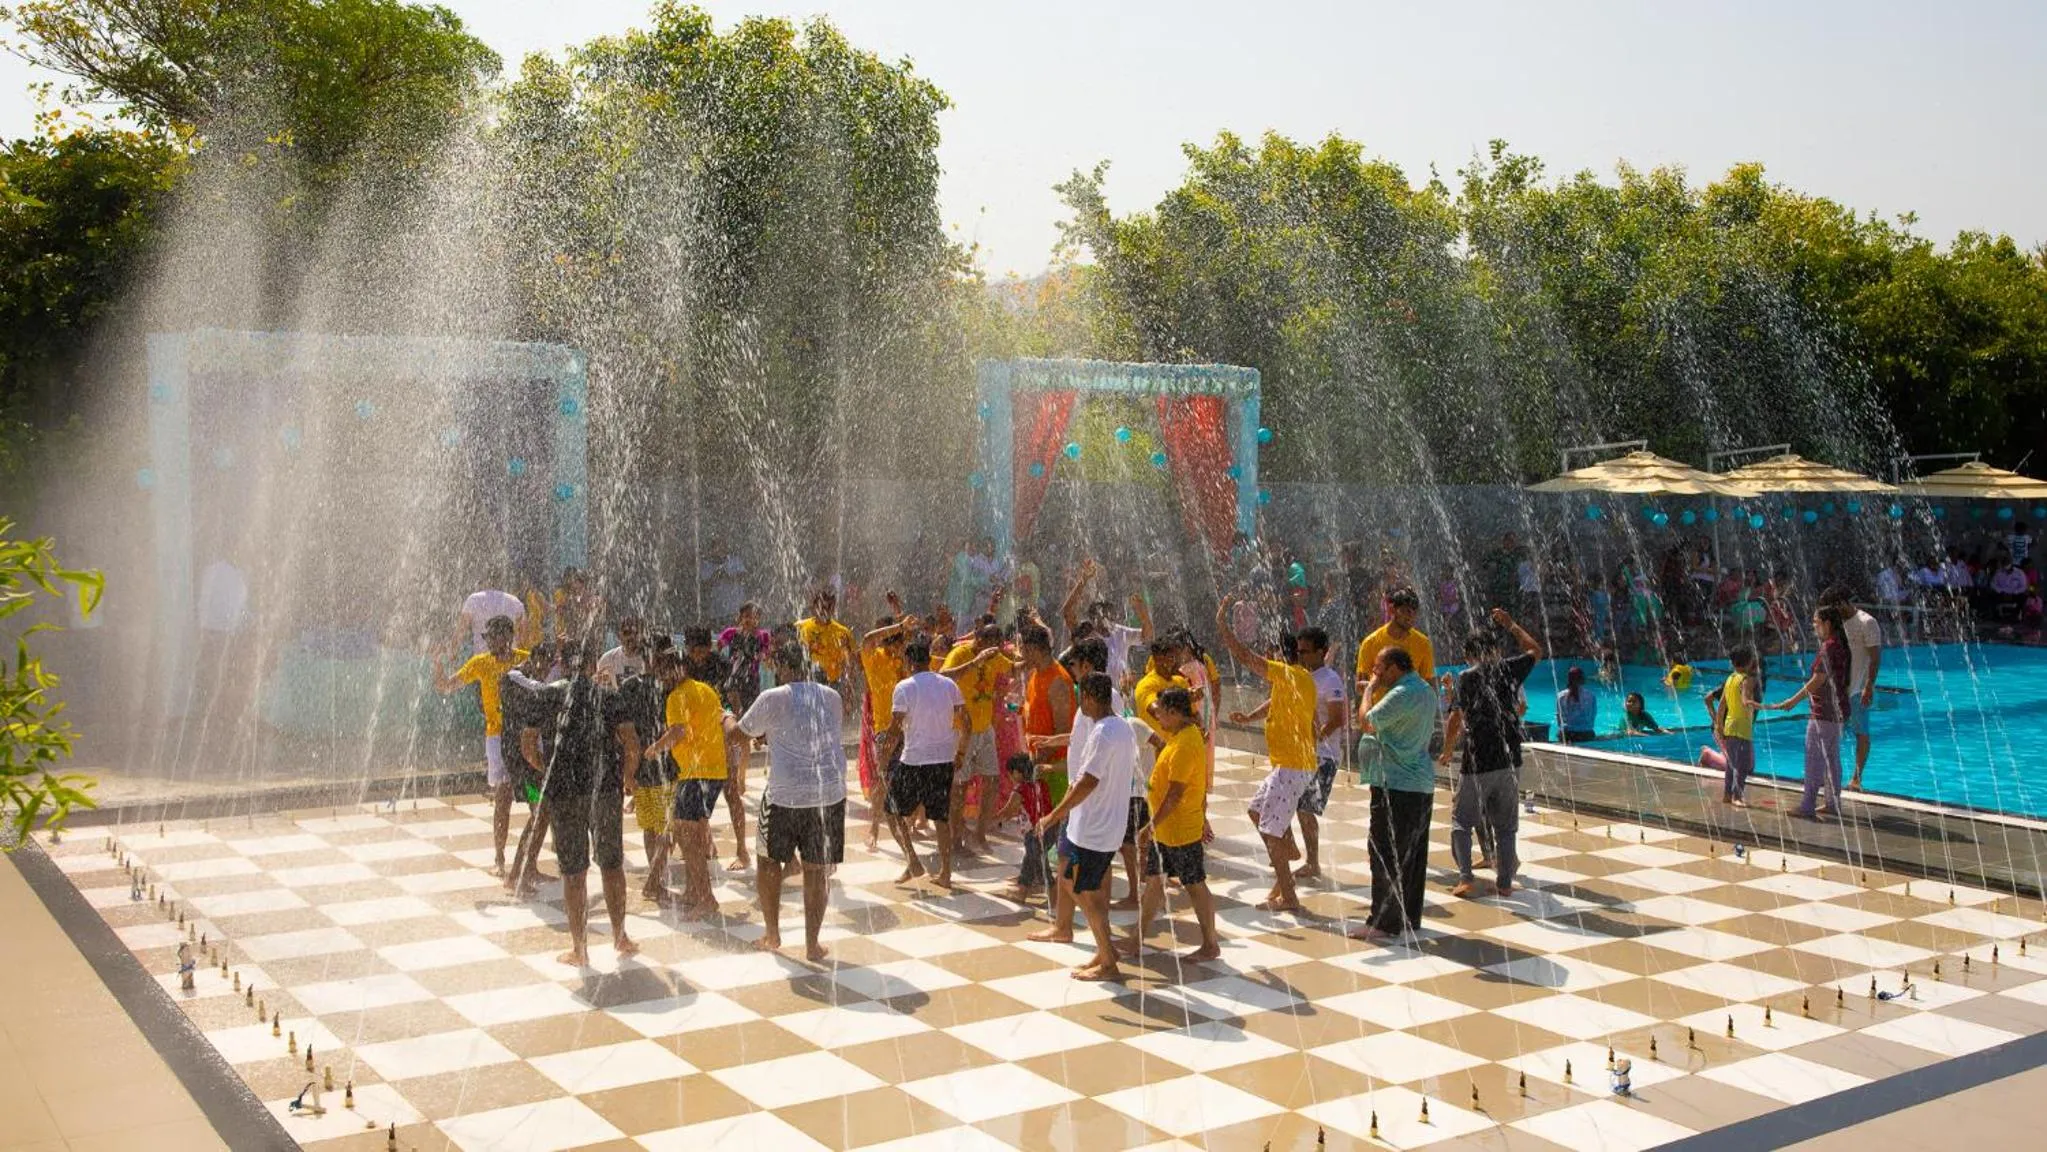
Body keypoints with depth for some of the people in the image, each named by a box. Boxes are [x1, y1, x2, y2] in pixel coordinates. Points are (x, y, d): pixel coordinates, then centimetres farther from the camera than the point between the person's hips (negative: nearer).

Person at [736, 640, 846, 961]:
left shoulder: (773, 698, -6)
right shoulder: (832, 697, 7)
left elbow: (740, 732, 5)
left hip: (786, 795, -3)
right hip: (830, 793, 3)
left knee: (769, 862, 17)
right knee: (816, 871, 9)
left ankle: (772, 934, 25)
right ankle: (812, 944, 11)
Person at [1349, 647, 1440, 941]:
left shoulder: (1402, 694, -19)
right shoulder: (1426, 691, 13)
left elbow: (1366, 722, -17)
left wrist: (1370, 688, -4)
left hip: (1396, 787, -10)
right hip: (1422, 784, 10)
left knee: (1386, 855, -4)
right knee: (1413, 854, 14)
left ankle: (1384, 922, -1)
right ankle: (1409, 917, 21)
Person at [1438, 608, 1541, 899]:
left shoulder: (1466, 677, -2)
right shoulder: (1508, 669, 5)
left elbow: (1455, 718, -9)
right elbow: (1536, 650, 24)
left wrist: (1447, 752, 3)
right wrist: (1510, 624, 31)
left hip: (1476, 762, -3)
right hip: (1508, 759, 3)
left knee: (1461, 821, 8)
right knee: (1505, 826, 12)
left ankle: (1466, 877, -4)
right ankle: (1505, 882, 12)